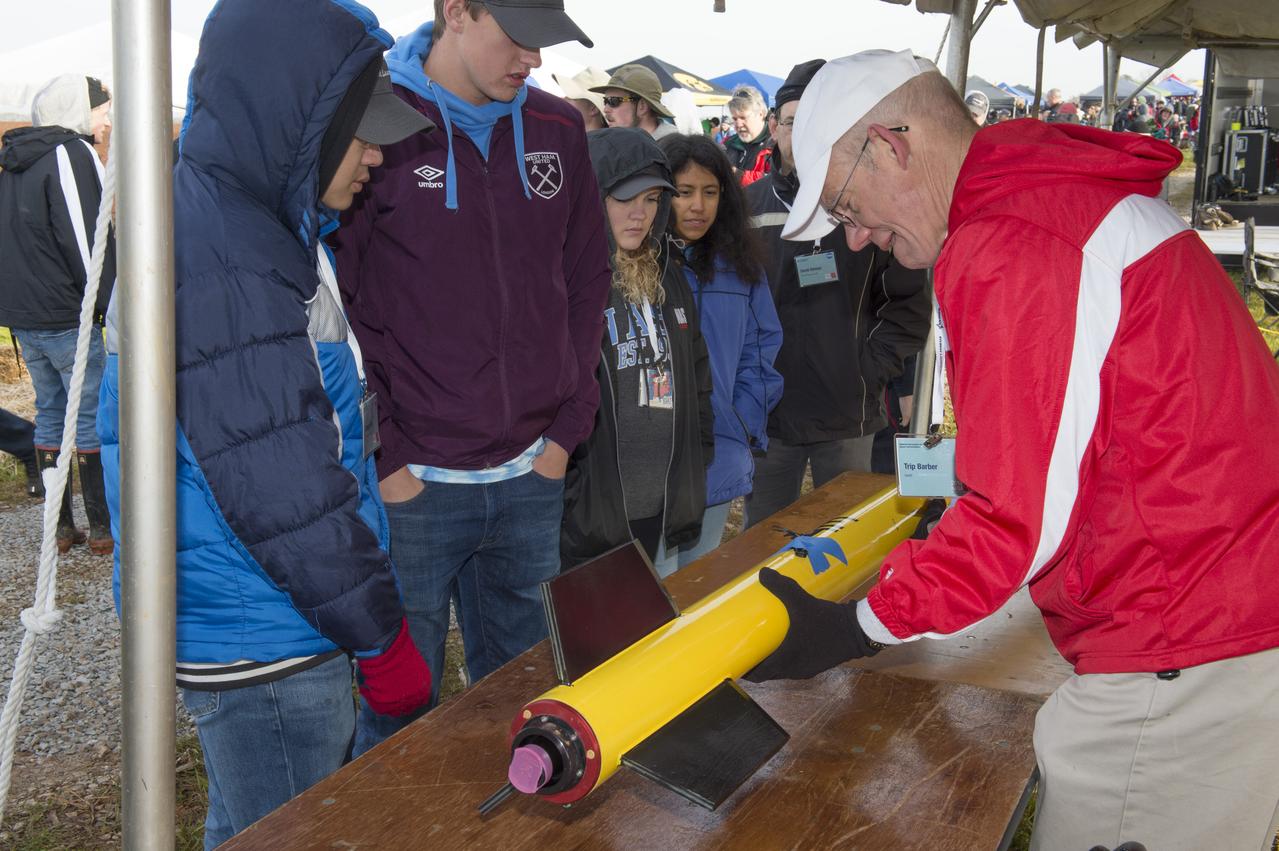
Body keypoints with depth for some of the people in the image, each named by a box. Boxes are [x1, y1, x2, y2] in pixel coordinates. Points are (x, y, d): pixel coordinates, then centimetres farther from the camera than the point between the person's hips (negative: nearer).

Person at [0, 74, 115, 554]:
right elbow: (88, 240, -17)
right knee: (92, 415, -2)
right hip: (65, 316, -8)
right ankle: (102, 528, 2)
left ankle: (59, 526, 15)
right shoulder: (72, 154, -11)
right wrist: (114, 309, -13)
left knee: (50, 411, 12)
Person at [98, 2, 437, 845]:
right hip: (263, 646, -9)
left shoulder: (245, 221, 9)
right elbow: (282, 490, -25)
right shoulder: (220, 261, -24)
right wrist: (383, 638, -15)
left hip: (253, 624, 9)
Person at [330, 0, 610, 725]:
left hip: (534, 481, 5)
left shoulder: (558, 131, 7)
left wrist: (568, 429, 6)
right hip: (413, 484, -4)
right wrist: (385, 456, -10)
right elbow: (337, 306, -8)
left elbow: (588, 284, 13)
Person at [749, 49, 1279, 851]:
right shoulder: (1082, 190, 14)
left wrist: (855, 629, -10)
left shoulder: (1005, 249, -19)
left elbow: (1022, 520, -19)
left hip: (1182, 659, -10)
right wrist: (964, 512, 23)